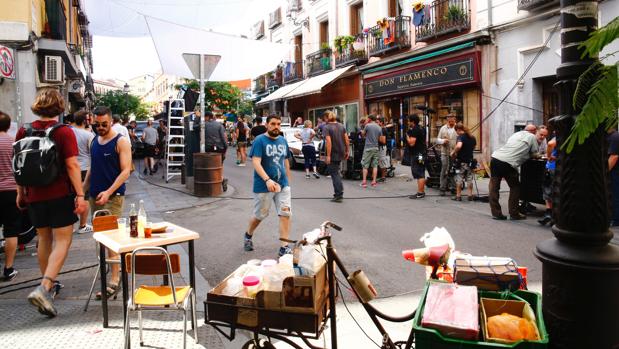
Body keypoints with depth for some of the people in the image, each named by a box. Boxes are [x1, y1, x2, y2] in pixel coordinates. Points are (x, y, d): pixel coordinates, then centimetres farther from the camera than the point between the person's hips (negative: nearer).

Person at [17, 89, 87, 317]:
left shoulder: (24, 131, 3)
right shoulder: (64, 132, -10)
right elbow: (72, 166, -16)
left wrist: (21, 193, 19)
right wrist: (80, 195, -14)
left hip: (35, 196, 5)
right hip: (61, 195, -5)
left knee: (44, 239, 18)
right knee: (62, 241, 0)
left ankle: (48, 284, 32)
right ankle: (44, 288, -14)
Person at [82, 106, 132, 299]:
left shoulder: (121, 141, -8)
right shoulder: (94, 141, 13)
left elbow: (126, 171, -14)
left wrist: (108, 192, -23)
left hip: (113, 196, -7)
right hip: (94, 196, 7)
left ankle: (115, 280, -8)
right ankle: (115, 266, 29)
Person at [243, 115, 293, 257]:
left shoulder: (283, 141, 9)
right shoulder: (260, 141, -10)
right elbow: (256, 163, -20)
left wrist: (288, 181, 18)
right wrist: (267, 180, -32)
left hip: (283, 184, 5)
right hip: (263, 186, -4)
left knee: (285, 214, -4)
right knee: (259, 215, 10)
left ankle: (284, 247, 3)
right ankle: (248, 236, 39)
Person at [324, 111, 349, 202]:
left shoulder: (327, 127, -12)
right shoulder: (341, 126, 8)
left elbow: (328, 142, -20)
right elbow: (347, 140, 6)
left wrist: (328, 155, -20)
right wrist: (347, 151, 14)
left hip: (333, 154, -7)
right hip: (341, 153, 7)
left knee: (334, 174, 1)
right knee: (336, 172, 21)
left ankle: (339, 195, -2)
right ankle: (338, 193, 24)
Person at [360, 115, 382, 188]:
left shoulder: (368, 126, -7)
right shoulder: (379, 128, 7)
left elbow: (363, 134, 6)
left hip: (368, 147, -4)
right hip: (376, 148, 4)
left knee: (365, 165, 1)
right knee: (375, 165, 7)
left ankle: (364, 182, 0)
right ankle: (374, 181, 6)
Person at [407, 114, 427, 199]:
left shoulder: (414, 130, -16)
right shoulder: (422, 129, 16)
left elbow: (411, 143, -22)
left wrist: (407, 135, -9)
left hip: (416, 155, -10)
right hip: (422, 153, 10)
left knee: (419, 175, -10)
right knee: (422, 174, 15)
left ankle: (420, 193, -10)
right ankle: (422, 191, 21)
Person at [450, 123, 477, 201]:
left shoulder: (460, 137, -13)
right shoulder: (472, 137, 10)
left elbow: (459, 146, -32)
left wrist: (453, 152, -18)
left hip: (461, 161, -6)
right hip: (470, 161, 6)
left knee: (459, 179, 3)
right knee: (469, 179, 11)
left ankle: (458, 196, 6)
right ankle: (470, 195, 13)